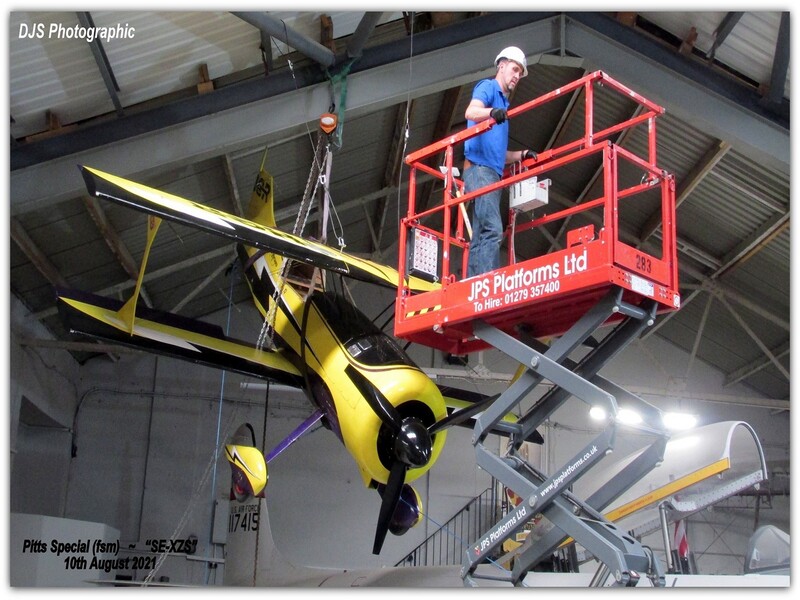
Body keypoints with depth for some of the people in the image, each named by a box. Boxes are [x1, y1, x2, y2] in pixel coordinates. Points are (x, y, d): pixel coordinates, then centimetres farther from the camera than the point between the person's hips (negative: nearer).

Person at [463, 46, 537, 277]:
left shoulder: (504, 105, 29)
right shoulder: (487, 87, 7)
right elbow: (470, 112, -17)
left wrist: (522, 154, 17)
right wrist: (491, 112, -35)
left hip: (494, 173, 9)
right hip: (479, 168, -9)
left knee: (480, 236, 1)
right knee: (492, 230, -22)